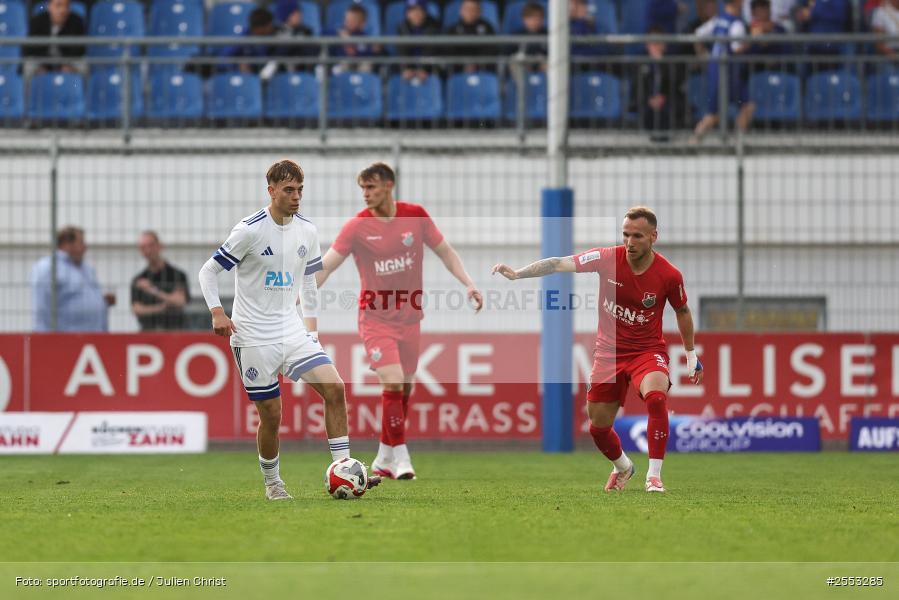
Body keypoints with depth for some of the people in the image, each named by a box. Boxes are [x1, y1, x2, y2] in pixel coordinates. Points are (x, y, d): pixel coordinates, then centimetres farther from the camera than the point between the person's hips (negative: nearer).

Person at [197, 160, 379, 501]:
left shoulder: (307, 231, 6)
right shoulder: (250, 230, -11)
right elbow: (208, 272, -6)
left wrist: (311, 326, 15)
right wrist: (217, 313, -19)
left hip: (292, 331, 5)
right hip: (254, 338, -5)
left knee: (334, 388, -14)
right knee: (271, 415, -1)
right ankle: (272, 483, 21)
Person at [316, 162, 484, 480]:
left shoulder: (416, 216, -3)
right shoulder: (357, 226, -10)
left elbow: (445, 252, 7)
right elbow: (325, 267, -12)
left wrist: (469, 284, -5)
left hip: (409, 316, 3)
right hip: (376, 318, -3)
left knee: (404, 387, 7)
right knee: (393, 382, -17)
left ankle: (384, 458, 21)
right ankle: (399, 455, -7)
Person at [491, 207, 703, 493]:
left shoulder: (669, 275, -14)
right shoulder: (608, 259, -13)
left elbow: (682, 311, 5)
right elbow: (559, 264, -19)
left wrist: (691, 355, 13)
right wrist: (517, 273, -31)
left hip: (647, 350, -3)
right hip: (609, 351, 3)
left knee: (656, 396, -34)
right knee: (598, 426, 9)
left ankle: (654, 476, -25)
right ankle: (623, 467, 43)